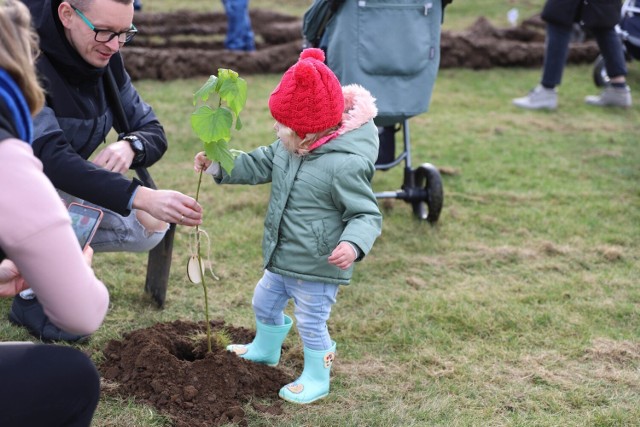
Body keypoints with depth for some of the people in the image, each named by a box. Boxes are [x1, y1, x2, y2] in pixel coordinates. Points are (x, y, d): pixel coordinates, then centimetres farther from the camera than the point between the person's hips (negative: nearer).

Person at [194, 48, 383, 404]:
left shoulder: (344, 166, -30)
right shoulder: (290, 148, -4)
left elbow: (367, 214, -26)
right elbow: (260, 165, 12)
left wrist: (353, 244, -44)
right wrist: (218, 165, 6)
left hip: (317, 269, -9)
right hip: (282, 260, 9)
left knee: (311, 323, 8)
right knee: (265, 303, 28)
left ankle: (317, 380, 32)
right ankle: (265, 350, 56)